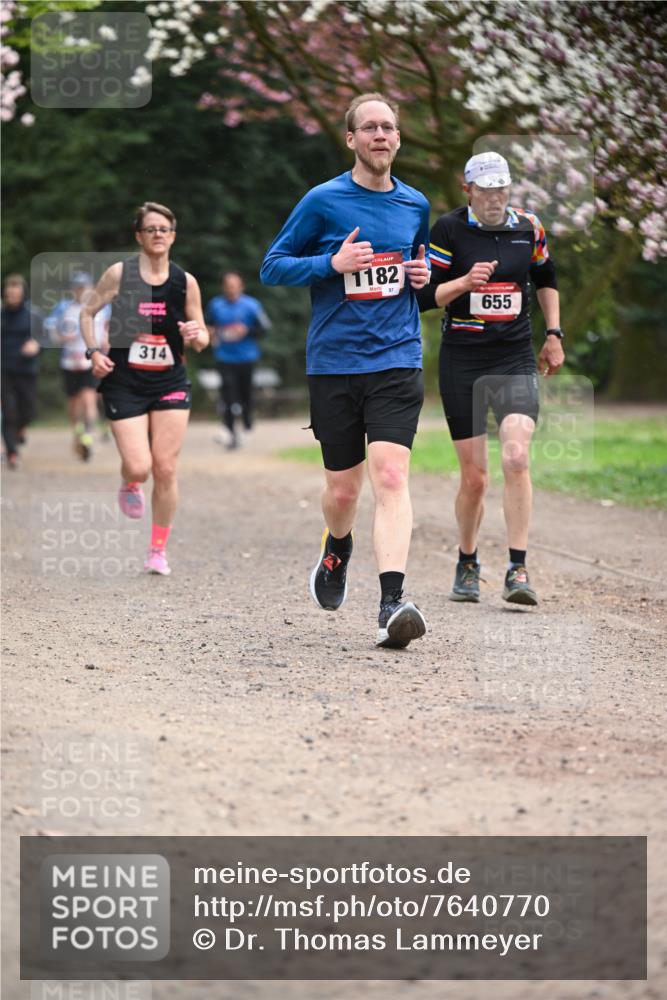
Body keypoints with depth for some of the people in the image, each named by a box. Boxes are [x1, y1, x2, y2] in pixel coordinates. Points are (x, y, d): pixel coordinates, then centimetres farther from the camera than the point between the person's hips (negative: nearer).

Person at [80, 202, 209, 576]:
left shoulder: (185, 281, 1)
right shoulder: (119, 274, -5)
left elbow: (201, 339, 7)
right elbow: (88, 312, 8)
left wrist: (196, 335, -16)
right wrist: (94, 351, -6)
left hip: (171, 383, 2)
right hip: (125, 384, -2)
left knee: (166, 470, -2)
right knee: (139, 468, -11)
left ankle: (159, 551, 12)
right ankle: (129, 485, 28)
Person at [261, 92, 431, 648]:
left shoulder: (415, 205, 10)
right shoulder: (323, 201, -1)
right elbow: (272, 267, 1)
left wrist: (425, 275, 6)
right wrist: (332, 264, -14)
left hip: (397, 360, 1)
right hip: (333, 366, -1)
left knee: (391, 477, -17)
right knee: (342, 489, 8)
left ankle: (392, 603, -25)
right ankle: (337, 552, 43)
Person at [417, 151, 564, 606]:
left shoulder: (528, 227, 5)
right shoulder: (449, 229, -3)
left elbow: (546, 278, 23)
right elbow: (425, 295, -5)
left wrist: (554, 334, 17)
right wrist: (465, 283, -21)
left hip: (516, 360, 1)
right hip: (462, 361, -1)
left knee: (516, 458, -18)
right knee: (474, 476, 0)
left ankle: (518, 570, -15)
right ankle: (467, 564, 23)